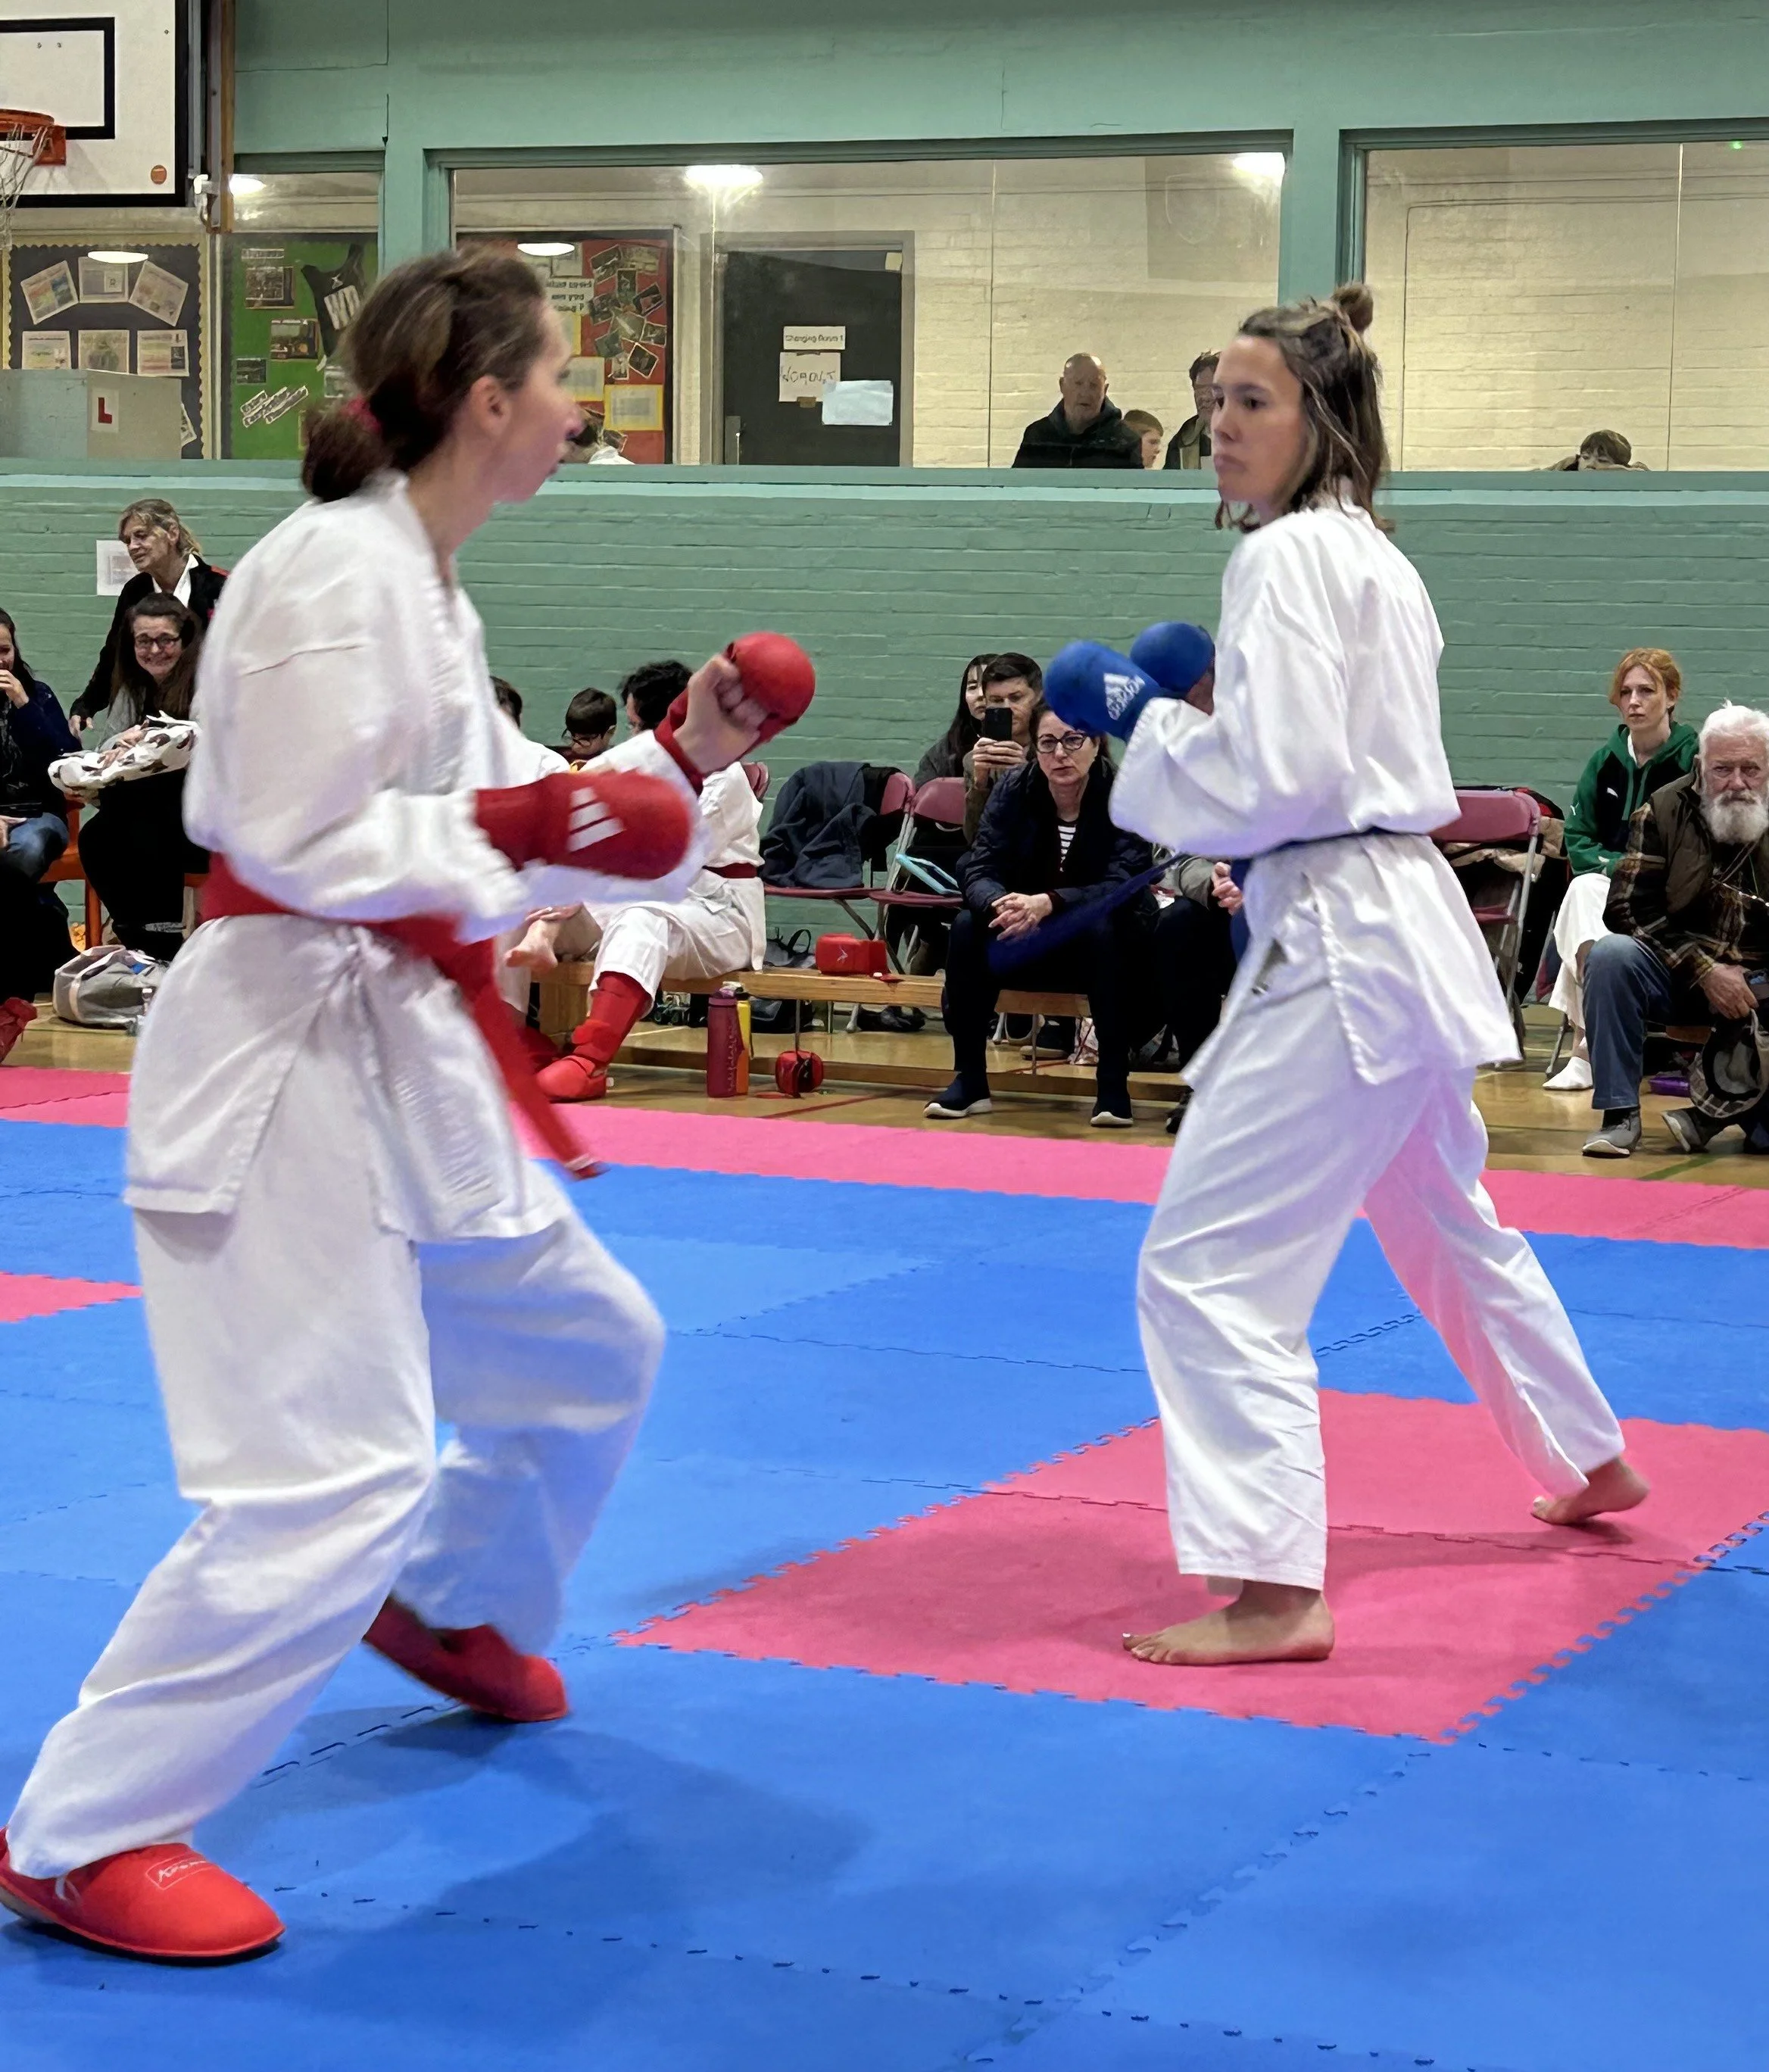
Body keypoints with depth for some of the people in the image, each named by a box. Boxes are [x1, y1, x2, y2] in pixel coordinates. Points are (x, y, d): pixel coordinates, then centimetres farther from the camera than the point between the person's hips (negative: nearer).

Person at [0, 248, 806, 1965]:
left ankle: (453, 1608, 49)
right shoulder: (336, 570, -17)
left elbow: (478, 840, 19)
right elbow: (296, 841, -22)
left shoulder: (427, 586, 14)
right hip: (285, 1060, -10)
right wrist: (516, 826, -21)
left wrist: (677, 760, 15)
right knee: (330, 1479, -14)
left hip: (403, 1051, 10)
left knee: (586, 1347, 23)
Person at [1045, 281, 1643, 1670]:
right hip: (1403, 927, 11)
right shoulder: (1375, 558, 16)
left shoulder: (1290, 557, -14)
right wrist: (1205, 710, 15)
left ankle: (1272, 1587, -14)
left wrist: (1141, 720, -9)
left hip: (1340, 946, -11)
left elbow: (1275, 777, -21)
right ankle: (1589, 1463, 45)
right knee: (1446, 1227, 28)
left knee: (1210, 1264, -11)